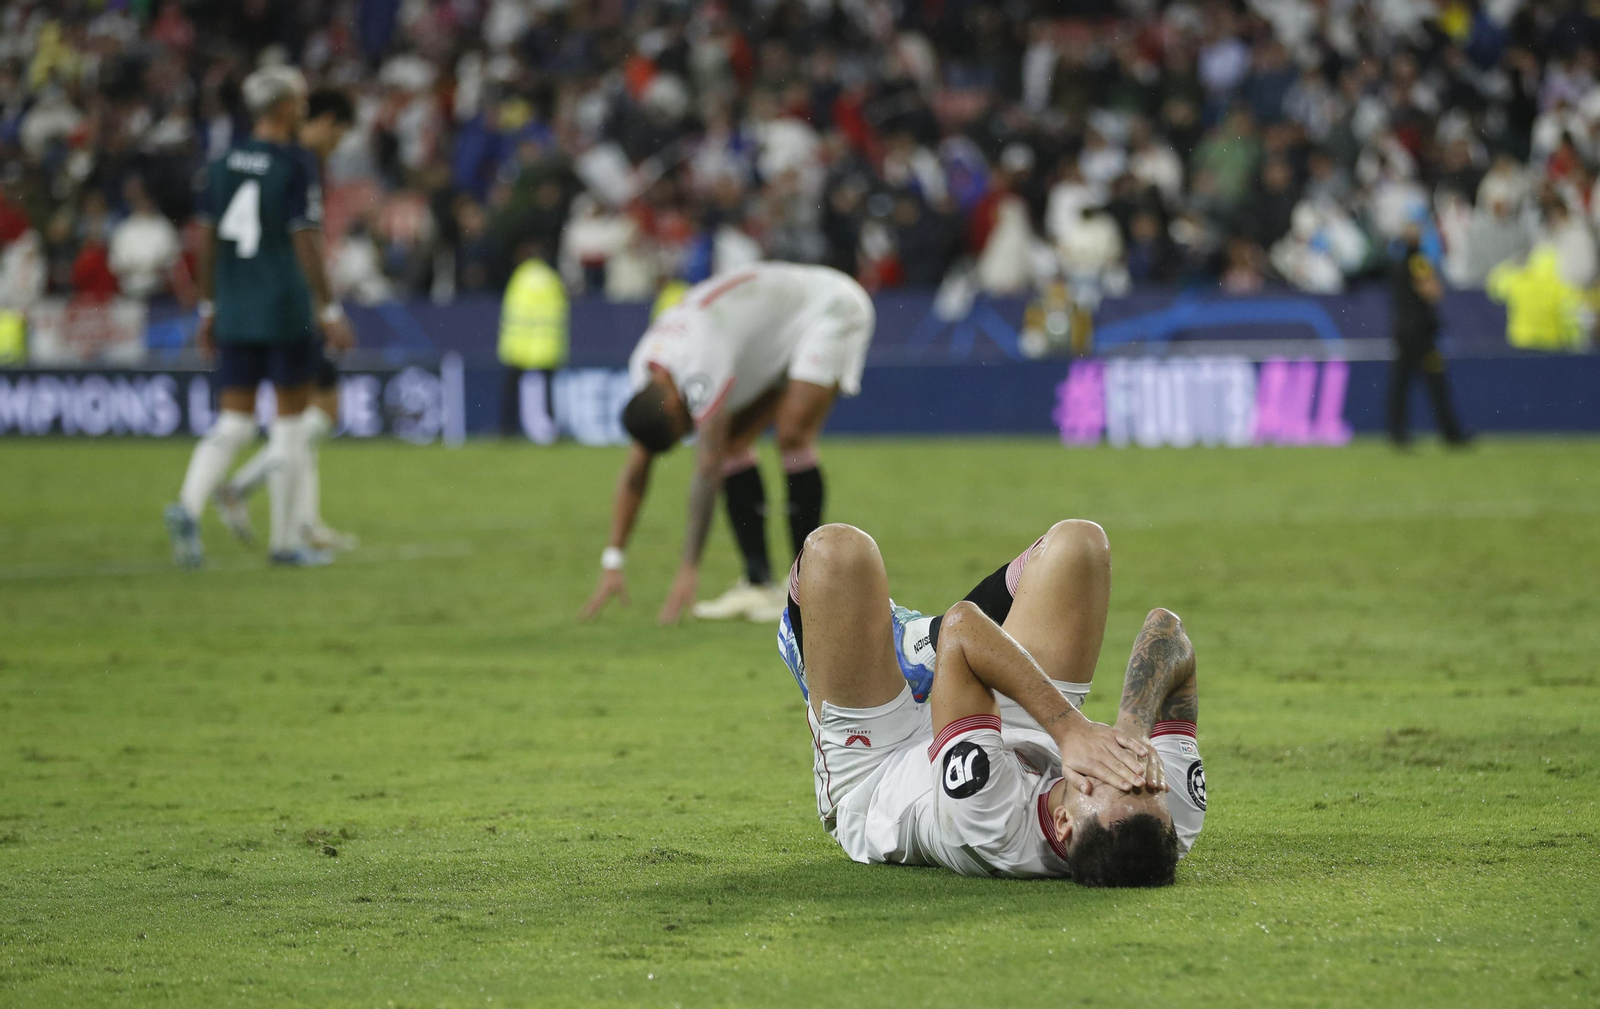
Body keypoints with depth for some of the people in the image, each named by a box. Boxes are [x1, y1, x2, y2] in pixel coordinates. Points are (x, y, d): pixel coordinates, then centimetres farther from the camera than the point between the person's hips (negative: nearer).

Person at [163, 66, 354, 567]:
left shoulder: (224, 164, 7)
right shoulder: (296, 164, -10)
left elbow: (207, 240, 10)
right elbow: (304, 242, -14)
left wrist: (209, 309, 18)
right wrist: (329, 310, -9)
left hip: (233, 313, 5)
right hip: (286, 311, -5)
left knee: (234, 422, 9)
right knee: (290, 420, 5)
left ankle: (187, 506, -15)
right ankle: (285, 539, 10)